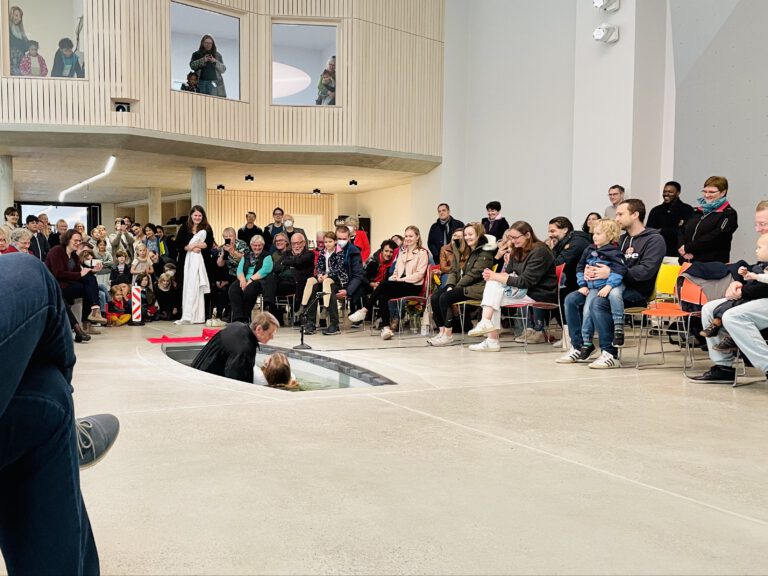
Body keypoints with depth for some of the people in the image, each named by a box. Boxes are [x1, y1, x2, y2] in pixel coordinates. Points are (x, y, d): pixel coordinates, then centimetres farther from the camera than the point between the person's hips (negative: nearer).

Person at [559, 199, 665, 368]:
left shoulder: (654, 239, -5)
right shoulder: (622, 239, 19)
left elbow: (646, 270, -19)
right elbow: (607, 263, 21)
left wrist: (611, 273, -23)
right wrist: (590, 270, -4)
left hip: (637, 292, -8)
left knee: (598, 303, -33)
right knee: (571, 299, -6)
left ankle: (610, 354, -25)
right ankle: (580, 347, -1)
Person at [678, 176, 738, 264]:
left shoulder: (729, 214, -2)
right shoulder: (698, 211, 20)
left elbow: (714, 237, -15)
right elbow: (682, 231, 14)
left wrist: (687, 247, -14)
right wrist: (682, 249, -7)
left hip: (712, 264, -5)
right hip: (687, 262, 6)